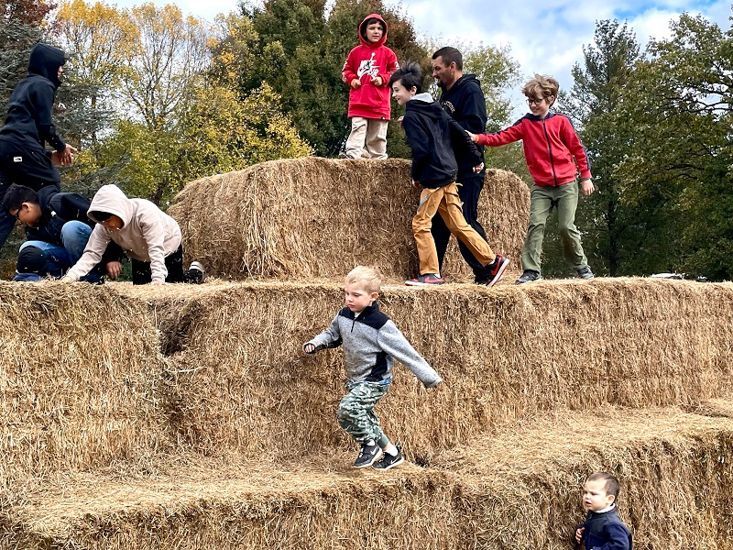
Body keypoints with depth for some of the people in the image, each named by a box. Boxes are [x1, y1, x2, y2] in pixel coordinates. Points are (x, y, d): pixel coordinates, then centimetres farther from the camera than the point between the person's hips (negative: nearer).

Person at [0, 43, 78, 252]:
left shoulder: (23, 85, 30)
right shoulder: (43, 85, 2)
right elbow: (44, 124, -6)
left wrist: (49, 155, 25)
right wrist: (61, 146, 12)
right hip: (22, 147, -8)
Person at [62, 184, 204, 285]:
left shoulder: (145, 213, -41)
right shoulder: (103, 227, -26)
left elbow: (156, 250, -44)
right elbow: (92, 254, -29)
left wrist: (157, 280, -55)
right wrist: (70, 277, -44)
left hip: (167, 247, -5)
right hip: (140, 256, 5)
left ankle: (195, 272, 26)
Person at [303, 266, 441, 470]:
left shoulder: (380, 324, -22)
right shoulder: (343, 316, -3)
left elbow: (405, 352, -18)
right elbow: (332, 334, 18)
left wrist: (429, 377, -15)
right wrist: (316, 343, -2)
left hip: (375, 381, -8)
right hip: (355, 380, 8)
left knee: (348, 408, -26)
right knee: (364, 418, 16)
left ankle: (370, 445, -4)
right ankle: (391, 452, 35)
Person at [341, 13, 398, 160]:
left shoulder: (388, 53, 6)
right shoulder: (356, 52, 8)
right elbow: (346, 71, 17)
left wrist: (382, 79, -8)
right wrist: (352, 79, -3)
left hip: (380, 104, 1)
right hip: (358, 103, -1)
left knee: (378, 137, 8)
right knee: (357, 131, -12)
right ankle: (352, 157, -21)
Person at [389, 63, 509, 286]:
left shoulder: (411, 116, -10)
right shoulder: (435, 108, 14)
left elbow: (421, 150, -18)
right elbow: (459, 132, 14)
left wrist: (415, 175, -3)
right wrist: (476, 158, 20)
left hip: (433, 178, -9)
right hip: (449, 174, 9)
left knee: (420, 224, -2)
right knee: (458, 225, 11)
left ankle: (430, 273, -1)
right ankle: (493, 261, 12)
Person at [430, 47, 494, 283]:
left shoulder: (470, 90, -10)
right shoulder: (446, 93, 18)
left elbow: (474, 127, -22)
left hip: (467, 171, -9)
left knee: (465, 221, -7)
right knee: (438, 222, 8)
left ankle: (486, 272, 3)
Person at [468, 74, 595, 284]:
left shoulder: (561, 121, -1)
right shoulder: (525, 123, 4)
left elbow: (577, 149, 3)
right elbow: (502, 137, -6)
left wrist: (585, 177, 2)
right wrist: (478, 138, -21)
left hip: (567, 184, -2)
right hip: (541, 187, 2)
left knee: (567, 227, -5)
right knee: (535, 225, -9)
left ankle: (581, 265, 15)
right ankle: (531, 270, -6)